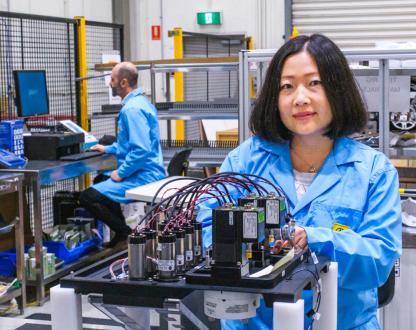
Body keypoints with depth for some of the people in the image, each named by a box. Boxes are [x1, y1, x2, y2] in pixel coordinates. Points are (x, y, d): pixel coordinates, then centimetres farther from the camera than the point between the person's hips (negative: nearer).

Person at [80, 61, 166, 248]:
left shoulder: (132, 109, -20)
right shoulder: (139, 102, 14)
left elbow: (141, 150, -28)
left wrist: (120, 173, -18)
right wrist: (108, 149, 27)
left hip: (142, 176, -11)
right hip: (149, 172, 11)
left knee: (87, 197, -13)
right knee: (100, 181, 32)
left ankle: (127, 234, -3)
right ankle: (121, 230, 27)